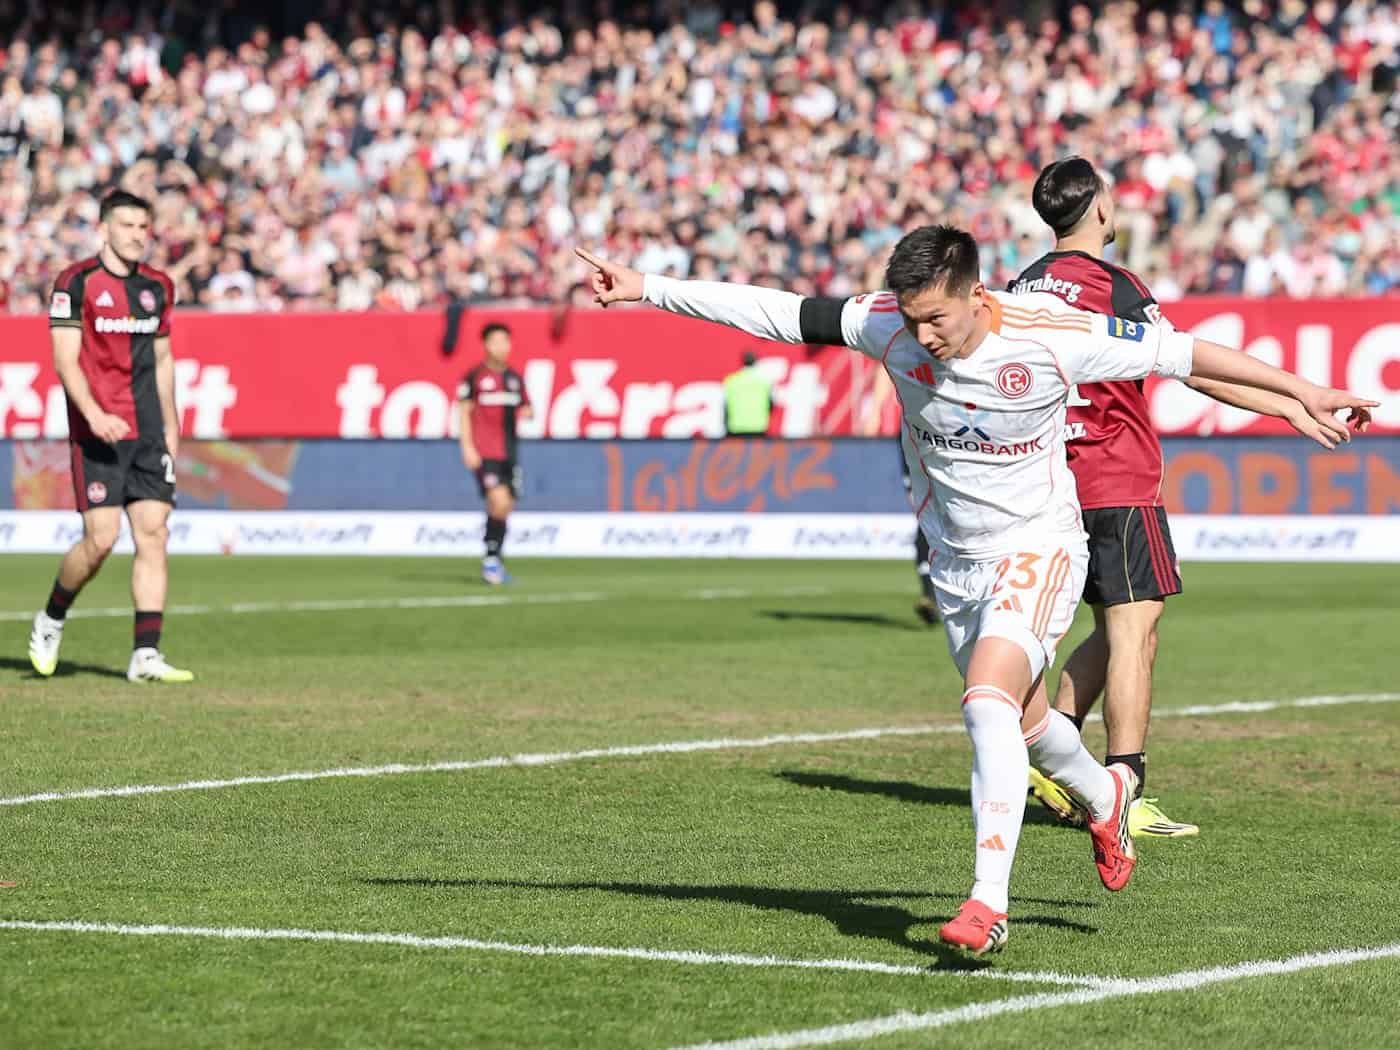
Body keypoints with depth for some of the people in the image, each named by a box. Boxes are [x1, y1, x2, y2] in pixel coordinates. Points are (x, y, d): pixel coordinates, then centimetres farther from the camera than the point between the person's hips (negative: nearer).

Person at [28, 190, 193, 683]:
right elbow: (65, 360, -11)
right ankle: (51, 619, 17)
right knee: (101, 538, -10)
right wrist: (94, 415, -23)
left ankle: (146, 654, -4)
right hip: (96, 433, -5)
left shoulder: (158, 286, 12)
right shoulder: (76, 282, -6)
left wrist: (170, 425, 20)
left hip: (148, 433, 5)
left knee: (154, 532, -4)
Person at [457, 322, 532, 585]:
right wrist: (467, 447, -12)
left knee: (505, 509, 8)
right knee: (499, 502, -20)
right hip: (484, 453, -6)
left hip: (509, 453, 6)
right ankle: (491, 559, -8)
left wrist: (527, 412, -4)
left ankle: (495, 563, 20)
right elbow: (463, 412, -4)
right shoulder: (474, 377, -2)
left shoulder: (515, 378, 14)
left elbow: (524, 410, 21)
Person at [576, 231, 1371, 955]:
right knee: (1023, 722, 19)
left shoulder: (1051, 335, -24)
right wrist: (645, 288, -14)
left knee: (989, 702, -25)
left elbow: (1177, 351, -14)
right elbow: (773, 312, -12)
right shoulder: (887, 324, -15)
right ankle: (1105, 796, 52)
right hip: (956, 562, 5)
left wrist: (1299, 391, -8)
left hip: (1039, 549, -5)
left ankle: (990, 902, -25)